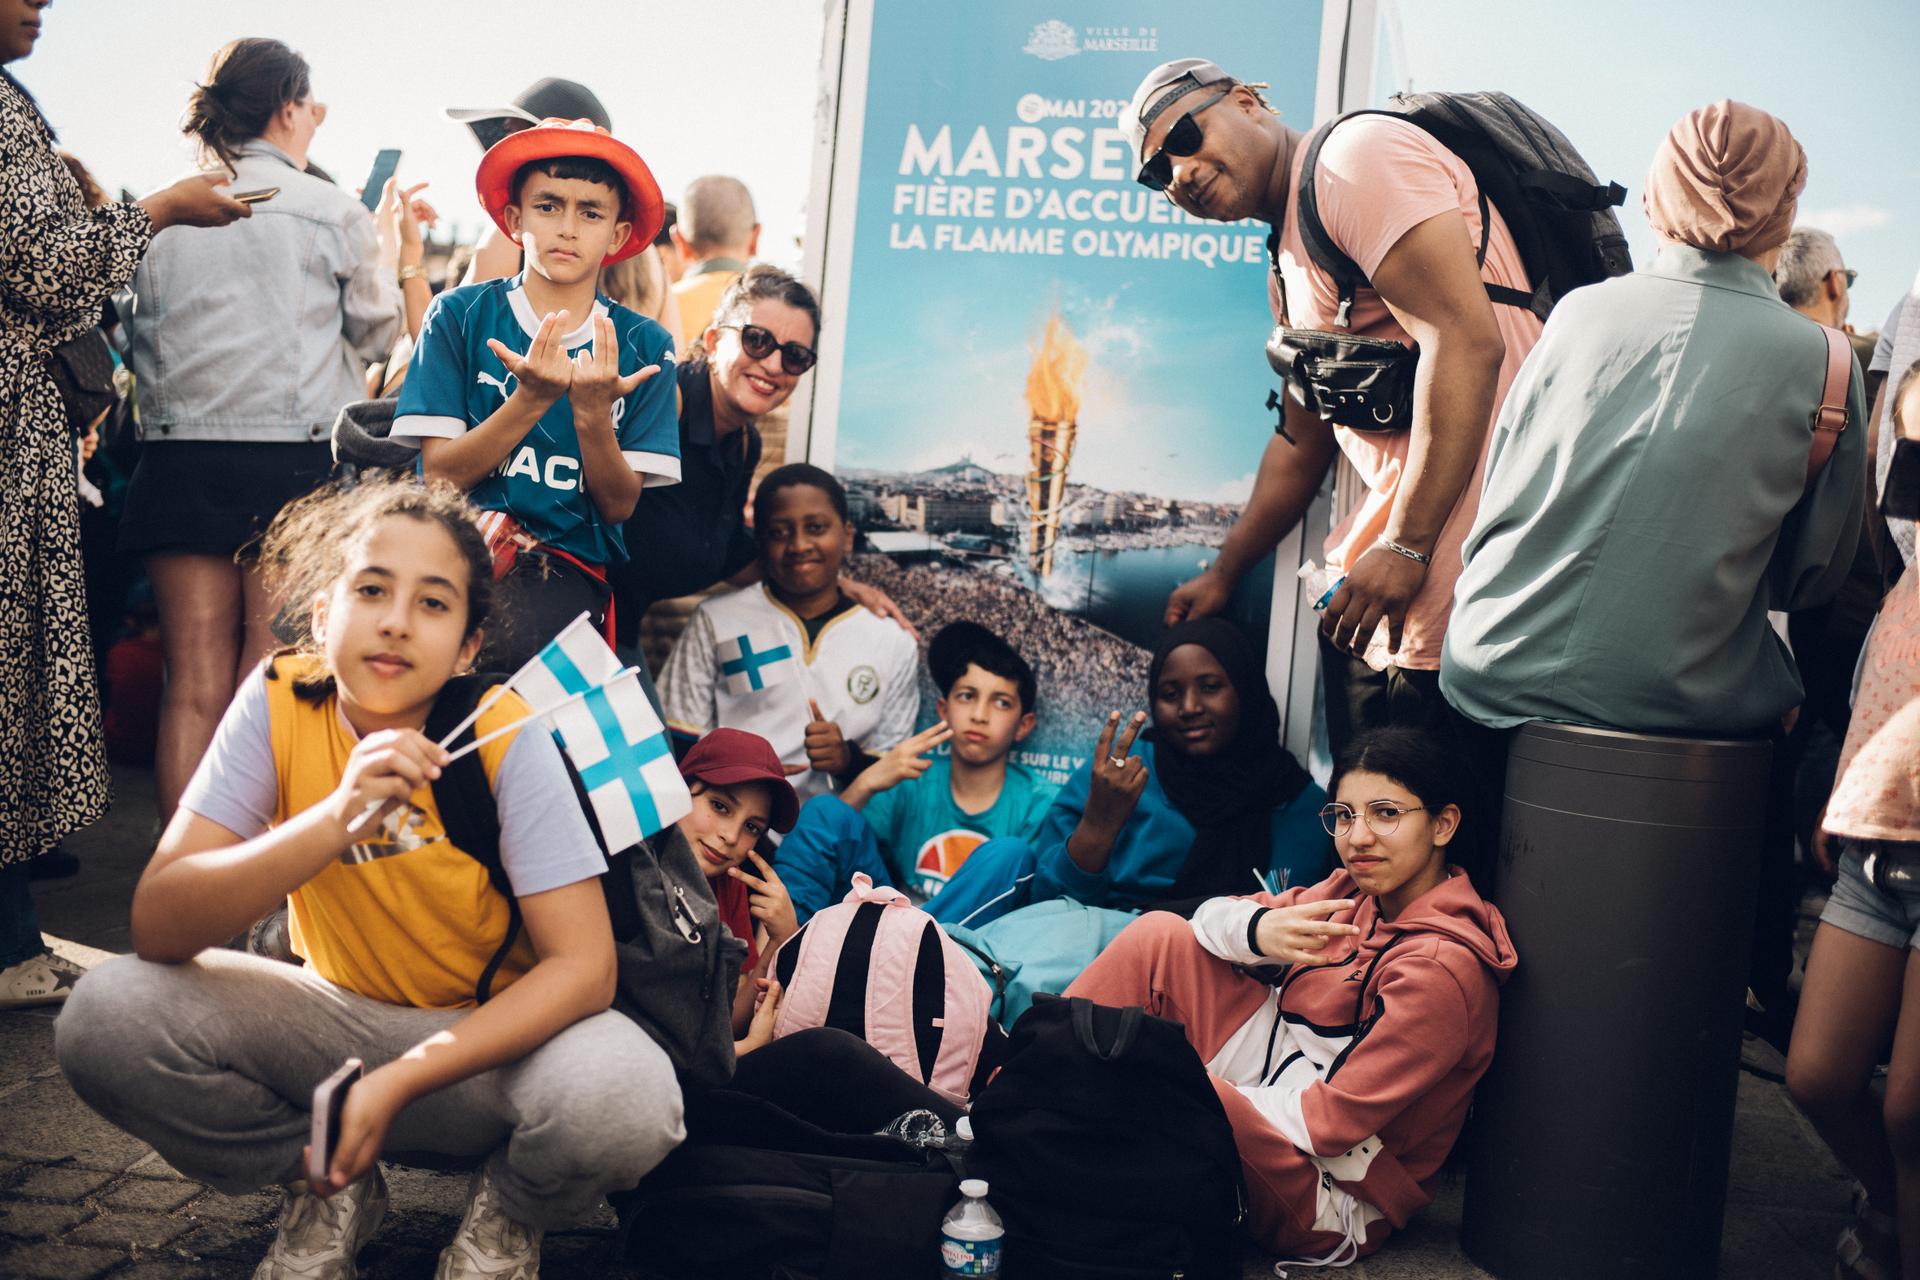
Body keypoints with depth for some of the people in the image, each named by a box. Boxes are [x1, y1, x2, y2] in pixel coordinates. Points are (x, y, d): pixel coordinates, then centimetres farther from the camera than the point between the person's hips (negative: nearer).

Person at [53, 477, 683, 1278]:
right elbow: (157, 926, -21)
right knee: (108, 1015, -21)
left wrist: (397, 1083, -29)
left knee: (625, 1100, -34)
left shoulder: (506, 735, -19)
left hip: (492, 1034, -2)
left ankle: (508, 1211, 3)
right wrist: (336, 820, -36)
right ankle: (333, 1194, 4)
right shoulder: (278, 702, -14)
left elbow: (583, 965, -22)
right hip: (341, 1011, 3)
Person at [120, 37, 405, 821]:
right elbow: (376, 333, 10)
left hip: (179, 458, 3)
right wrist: (388, 255, 26)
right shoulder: (331, 211, 0)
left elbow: (141, 338, 13)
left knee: (194, 688, 4)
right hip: (296, 457, -2)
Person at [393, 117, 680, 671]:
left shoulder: (643, 346, 6)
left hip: (570, 565, 0)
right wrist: (532, 399, -16)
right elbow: (440, 474, -2)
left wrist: (591, 412, -17)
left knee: (507, 638, -34)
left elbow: (619, 505, 1)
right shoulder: (459, 315, 5)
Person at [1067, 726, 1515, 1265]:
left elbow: (1327, 1123, -23)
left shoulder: (1440, 965, -22)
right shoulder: (1362, 890, 2)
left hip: (1328, 1196, -8)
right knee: (1160, 935, -4)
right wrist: (1259, 929, -22)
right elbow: (1212, 916, 1)